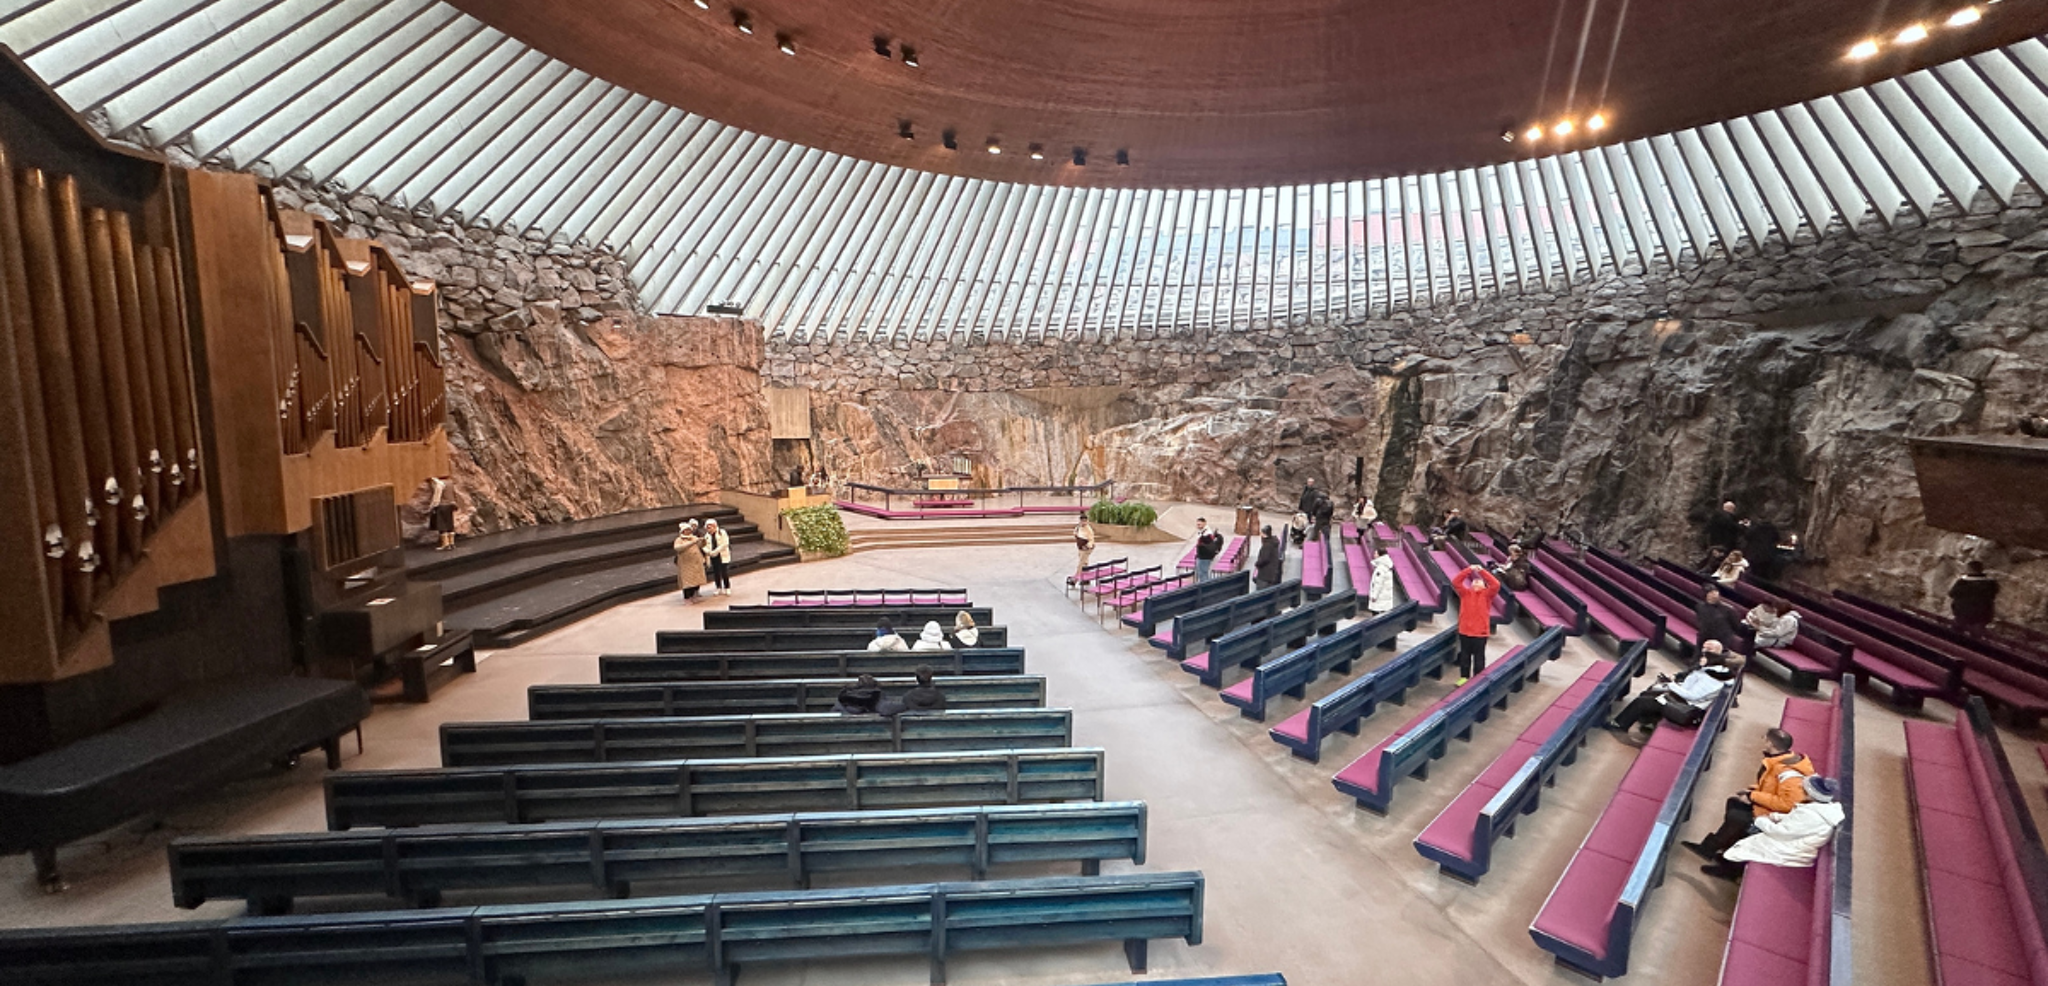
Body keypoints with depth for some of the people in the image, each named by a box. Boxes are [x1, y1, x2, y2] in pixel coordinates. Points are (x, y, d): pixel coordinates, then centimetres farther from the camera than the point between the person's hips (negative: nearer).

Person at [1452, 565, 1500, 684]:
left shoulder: (1487, 594, 0)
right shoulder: (1465, 593, 4)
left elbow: (1496, 585, -16)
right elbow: (1455, 582, -7)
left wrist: (1482, 571, -15)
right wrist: (1469, 570, -13)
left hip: (1480, 632, -2)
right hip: (1464, 630, 2)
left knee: (1479, 657, 7)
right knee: (1465, 655, 13)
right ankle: (1464, 677, 24)